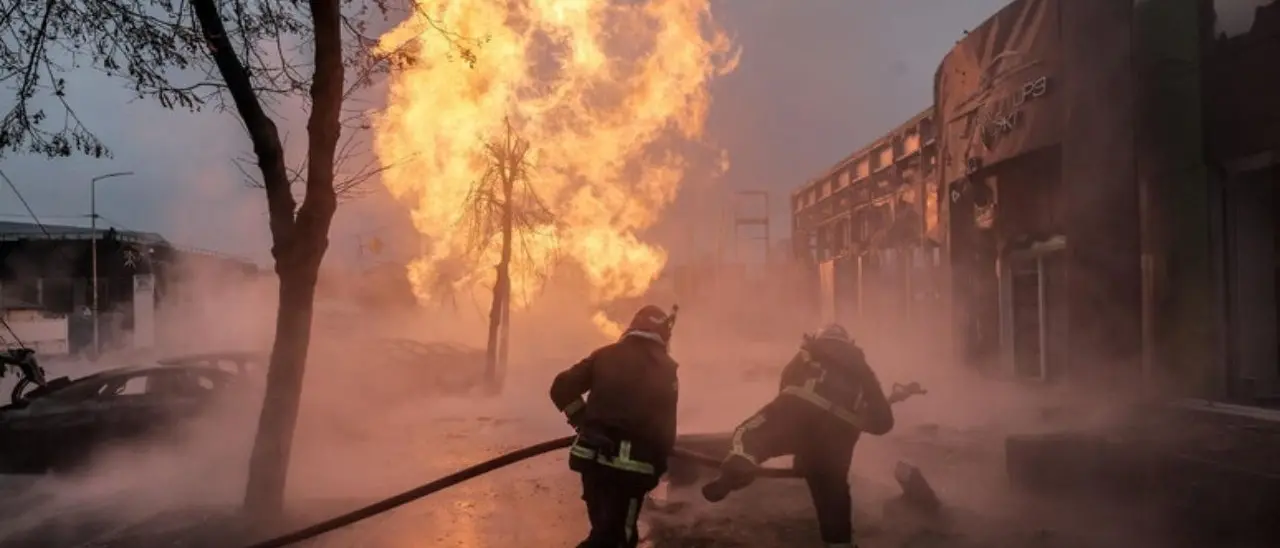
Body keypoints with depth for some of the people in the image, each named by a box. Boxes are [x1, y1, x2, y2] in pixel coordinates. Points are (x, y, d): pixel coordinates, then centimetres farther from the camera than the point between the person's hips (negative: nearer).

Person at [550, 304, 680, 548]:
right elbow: (665, 426, 0)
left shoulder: (605, 355, 7)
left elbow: (562, 388, 3)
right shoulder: (665, 369, 1)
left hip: (593, 454, 4)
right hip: (632, 462, -4)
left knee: (607, 526, 21)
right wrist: (659, 464, 13)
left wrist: (582, 421, 14)